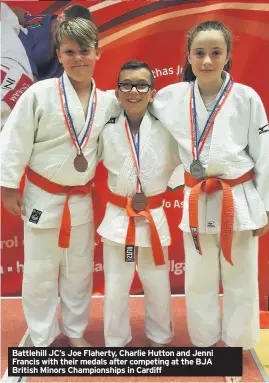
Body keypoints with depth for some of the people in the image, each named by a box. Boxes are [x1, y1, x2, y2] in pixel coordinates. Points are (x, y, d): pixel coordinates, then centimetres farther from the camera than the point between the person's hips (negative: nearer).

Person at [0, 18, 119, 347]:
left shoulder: (107, 102, -2)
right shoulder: (40, 93, -13)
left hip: (81, 200, 4)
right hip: (43, 197, -3)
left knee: (79, 270, 15)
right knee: (40, 272, 8)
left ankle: (75, 331, 36)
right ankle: (43, 339, 29)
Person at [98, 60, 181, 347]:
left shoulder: (166, 129, -7)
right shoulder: (107, 130, -6)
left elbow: (179, 163, 5)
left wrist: (159, 190, -2)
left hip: (154, 218, 1)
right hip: (118, 218, 0)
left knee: (158, 286, 15)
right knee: (115, 289, 10)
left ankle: (159, 339, 39)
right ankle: (116, 343, 32)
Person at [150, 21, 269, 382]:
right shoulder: (172, 96, -1)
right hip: (197, 202, 2)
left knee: (240, 281, 11)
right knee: (198, 282, 13)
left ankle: (234, 349, 34)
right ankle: (205, 344, 37)